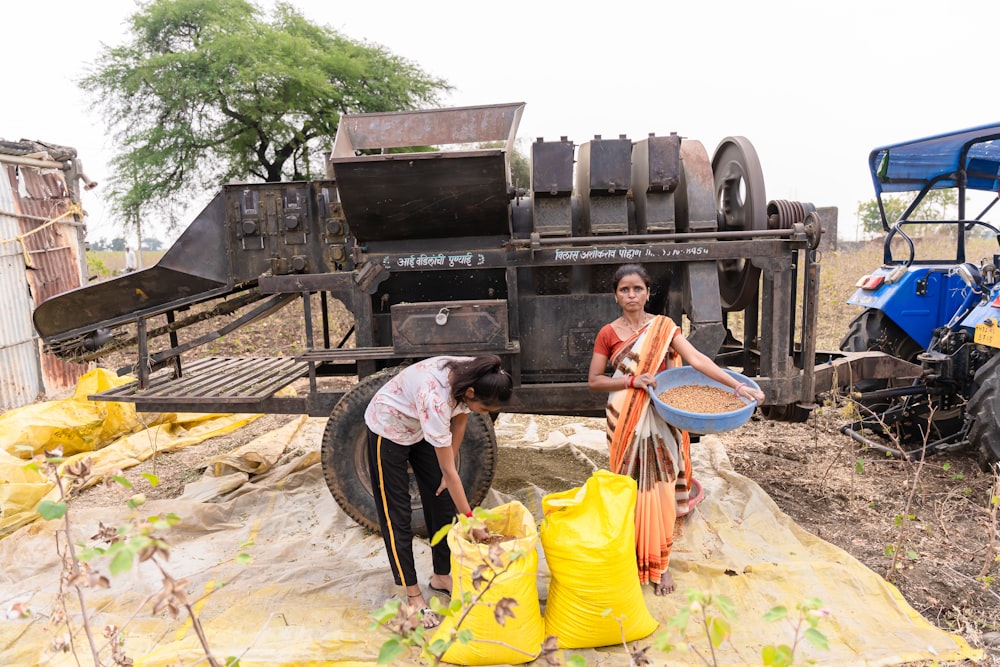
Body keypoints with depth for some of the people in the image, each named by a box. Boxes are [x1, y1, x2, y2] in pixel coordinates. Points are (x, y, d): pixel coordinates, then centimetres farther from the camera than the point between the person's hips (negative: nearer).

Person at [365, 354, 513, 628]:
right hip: (389, 428, -7)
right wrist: (470, 519, -26)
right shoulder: (436, 398, -42)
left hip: (421, 428, 7)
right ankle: (413, 596, 12)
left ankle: (441, 576, 24)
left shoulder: (472, 377, -23)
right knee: (397, 514, 0)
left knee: (442, 501, 8)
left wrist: (448, 474, -2)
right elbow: (448, 469, -34)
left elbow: (459, 422, -4)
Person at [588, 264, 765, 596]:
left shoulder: (663, 327, -2)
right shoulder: (608, 333, -1)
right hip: (624, 421, 0)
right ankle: (628, 555, 25)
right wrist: (632, 381, -17)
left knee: (659, 487, 3)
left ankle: (658, 562, 18)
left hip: (659, 422, 0)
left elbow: (696, 359, -14)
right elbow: (594, 380, -3)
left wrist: (737, 385, -27)